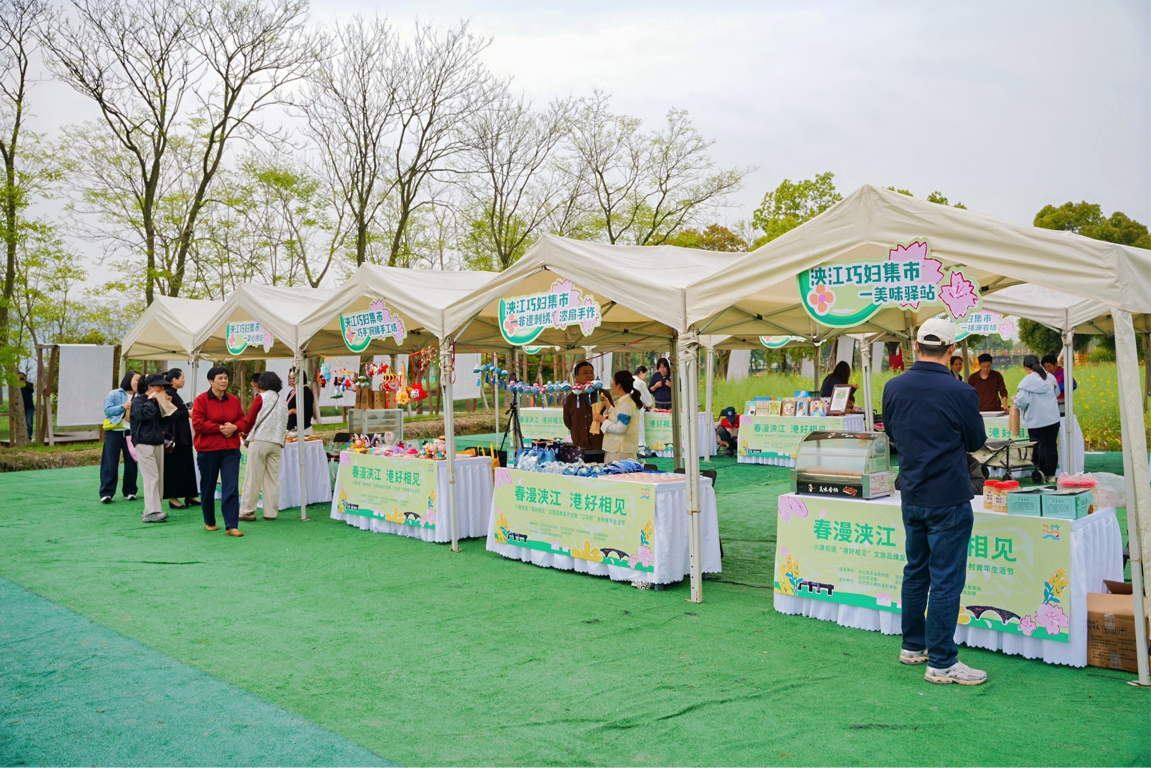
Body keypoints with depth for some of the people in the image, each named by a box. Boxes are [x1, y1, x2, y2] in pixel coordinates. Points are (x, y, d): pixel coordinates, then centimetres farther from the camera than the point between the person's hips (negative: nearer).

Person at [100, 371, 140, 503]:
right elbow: (107, 410, -7)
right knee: (110, 463, -3)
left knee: (131, 463, 7)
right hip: (114, 433, -3)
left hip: (131, 433, 3)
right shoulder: (114, 394, 0)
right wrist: (122, 407, -18)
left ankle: (130, 491, 17)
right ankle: (106, 492, 1)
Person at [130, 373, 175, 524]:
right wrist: (151, 400, -13)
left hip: (158, 442, 8)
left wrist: (167, 405, 7)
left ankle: (155, 510, 12)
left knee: (159, 477, 6)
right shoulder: (138, 400, -4)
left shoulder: (158, 402, 17)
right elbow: (143, 414, -23)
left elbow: (165, 422, 17)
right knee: (152, 477, -14)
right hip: (144, 442, -8)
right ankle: (151, 512, -17)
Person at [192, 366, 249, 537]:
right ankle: (209, 522, 28)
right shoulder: (201, 400, -4)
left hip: (231, 449, 2)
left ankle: (231, 526, -5)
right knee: (208, 488, 10)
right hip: (208, 450, -2)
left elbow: (243, 421, 10)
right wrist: (220, 428, -15)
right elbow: (197, 424, -11)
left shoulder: (234, 400, 8)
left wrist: (234, 427, -11)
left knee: (231, 488, -6)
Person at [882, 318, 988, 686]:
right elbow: (977, 441, -2)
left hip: (911, 496, 6)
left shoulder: (894, 387, -2)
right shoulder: (960, 393, -17)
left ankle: (913, 646, 29)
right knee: (946, 580, 1)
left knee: (915, 571, 18)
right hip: (948, 499, -6)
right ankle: (941, 663, 7)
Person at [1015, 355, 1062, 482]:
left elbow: (1022, 401, -15)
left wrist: (1015, 399, 5)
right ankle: (1051, 474, 14)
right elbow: (1057, 393, 22)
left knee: (1038, 448, 4)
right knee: (1051, 446, 10)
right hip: (1053, 418, 5)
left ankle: (1040, 474, 4)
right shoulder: (1050, 377, 4)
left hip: (1036, 420, -5)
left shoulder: (1028, 380, -13)